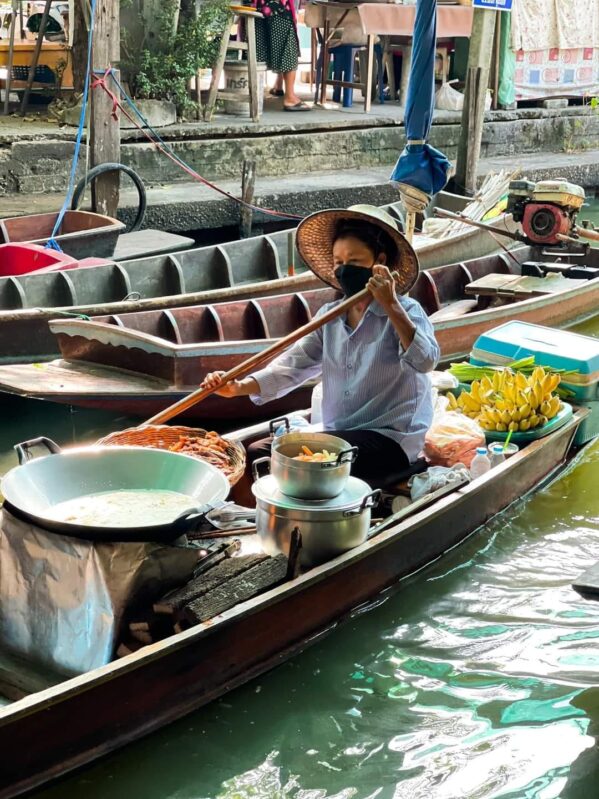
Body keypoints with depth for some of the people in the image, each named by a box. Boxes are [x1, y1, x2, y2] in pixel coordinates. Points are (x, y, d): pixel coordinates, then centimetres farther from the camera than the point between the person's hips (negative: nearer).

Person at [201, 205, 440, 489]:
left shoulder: (405, 312, -6)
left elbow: (425, 360, -25)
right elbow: (294, 363, 0)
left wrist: (391, 305, -35)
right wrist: (241, 387, -15)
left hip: (390, 439, -6)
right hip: (335, 434, 6)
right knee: (258, 453, -6)